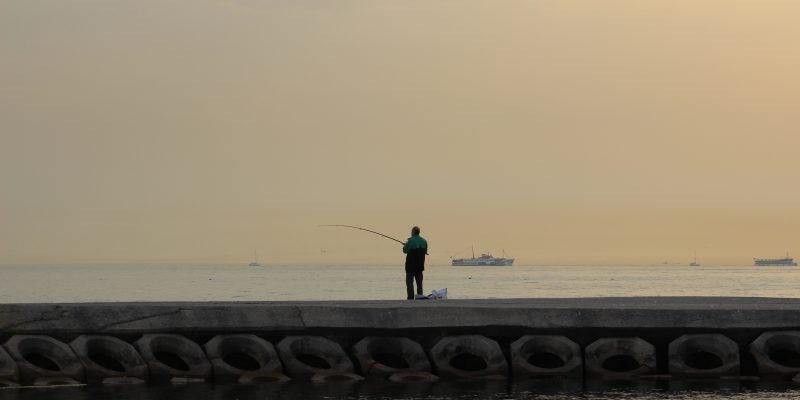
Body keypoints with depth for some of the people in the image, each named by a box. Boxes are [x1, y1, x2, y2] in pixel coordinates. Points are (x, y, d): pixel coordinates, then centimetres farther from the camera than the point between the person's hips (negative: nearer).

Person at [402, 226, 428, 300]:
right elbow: (425, 251, 13)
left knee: (409, 282, -2)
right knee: (419, 282, 13)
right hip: (420, 265, 6)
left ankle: (410, 298, -9)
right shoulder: (424, 241, 5)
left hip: (411, 265, -6)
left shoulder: (410, 240, -14)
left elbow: (405, 250, -11)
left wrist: (405, 245, 9)